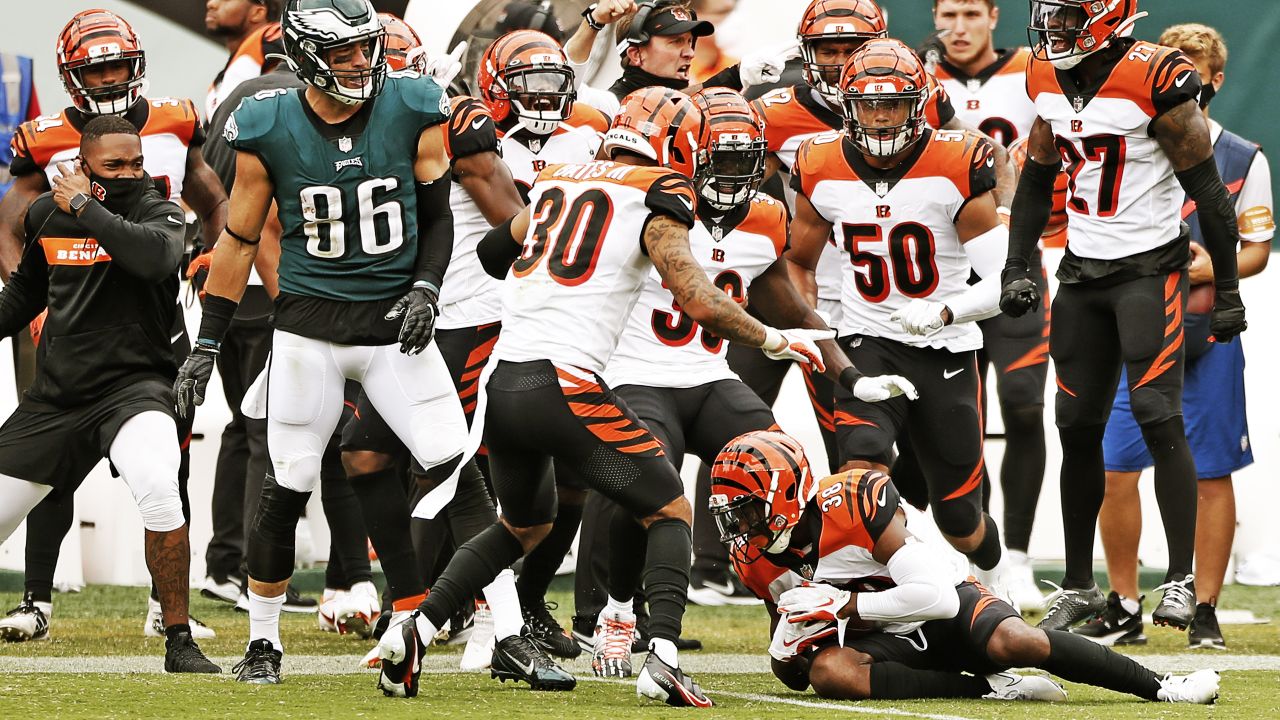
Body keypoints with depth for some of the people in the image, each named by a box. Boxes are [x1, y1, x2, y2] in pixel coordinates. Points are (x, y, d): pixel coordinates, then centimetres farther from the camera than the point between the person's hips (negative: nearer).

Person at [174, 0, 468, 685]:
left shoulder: (414, 111, -5)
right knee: (285, 488, 3)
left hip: (395, 320, 0)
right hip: (307, 325, 0)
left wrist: (425, 289, -11)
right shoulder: (268, 129, -6)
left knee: (458, 469, -10)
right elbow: (239, 241, 4)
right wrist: (205, 345, 5)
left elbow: (438, 217, 6)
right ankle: (263, 639, 21)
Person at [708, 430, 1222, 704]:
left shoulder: (854, 504, -24)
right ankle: (992, 687, -24)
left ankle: (1158, 685, -17)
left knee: (1011, 642, -35)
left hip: (948, 608, -4)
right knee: (826, 672, -30)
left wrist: (843, 606, -25)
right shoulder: (756, 559, -3)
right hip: (885, 640, 4)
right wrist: (786, 652, -14)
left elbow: (937, 597, -27)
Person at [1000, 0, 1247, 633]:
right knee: (1078, 427, 6)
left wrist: (1226, 290, -10)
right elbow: (1036, 181, 18)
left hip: (1149, 268, -7)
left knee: (1157, 415, -15)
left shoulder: (1152, 79, -16)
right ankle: (1079, 587, 14)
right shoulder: (1050, 82, 5)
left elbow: (1207, 191, -11)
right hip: (1082, 272, 7)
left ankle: (1181, 582, -10)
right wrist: (1016, 268, 10)